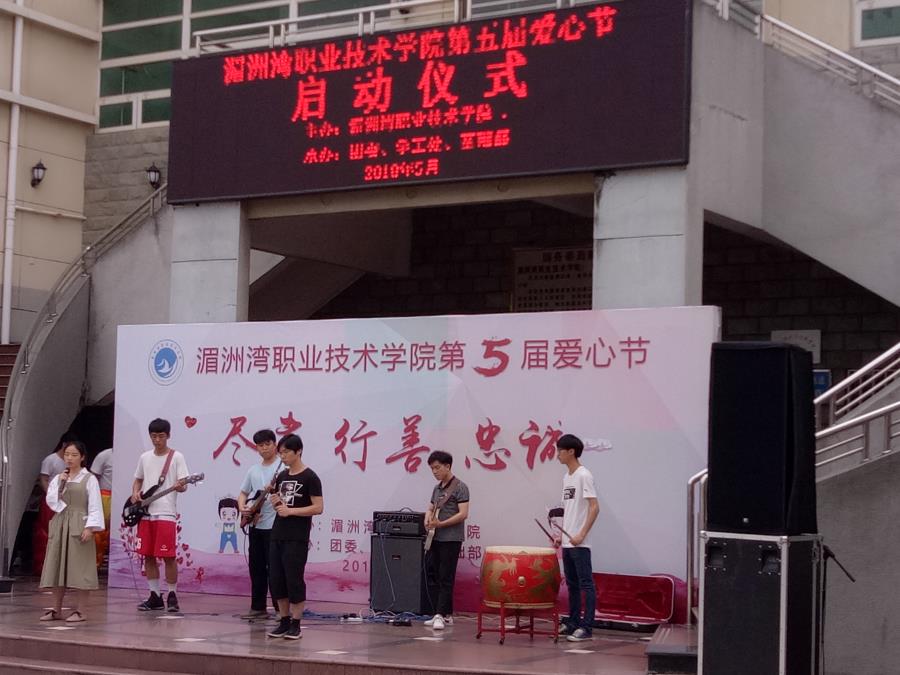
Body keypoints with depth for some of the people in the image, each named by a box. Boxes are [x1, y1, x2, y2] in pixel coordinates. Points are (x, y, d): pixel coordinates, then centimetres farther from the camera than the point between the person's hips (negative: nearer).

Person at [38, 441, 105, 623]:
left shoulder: (89, 479, -2)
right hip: (60, 524, 5)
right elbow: (51, 501, 1)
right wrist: (60, 483, -9)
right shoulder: (58, 478, 12)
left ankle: (80, 610, -2)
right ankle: (56, 609, 15)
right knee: (57, 567, 7)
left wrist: (90, 527, -17)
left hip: (79, 526, -5)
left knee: (79, 567, -6)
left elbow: (95, 506, -7)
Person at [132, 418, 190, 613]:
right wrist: (135, 492, 2)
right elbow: (138, 480, 23)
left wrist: (179, 486, -27)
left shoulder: (176, 457, -2)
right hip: (145, 513, 5)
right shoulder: (145, 457, 12)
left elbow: (183, 485, -4)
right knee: (148, 555, 5)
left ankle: (172, 596, 2)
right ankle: (155, 596, 13)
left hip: (166, 514, -5)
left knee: (168, 556, -8)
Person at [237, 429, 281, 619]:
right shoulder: (253, 470, 16)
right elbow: (243, 493, 22)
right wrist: (242, 507, 3)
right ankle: (258, 607, 17)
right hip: (255, 525, 7)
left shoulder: (282, 468, -6)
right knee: (256, 568, 10)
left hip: (274, 525, -7)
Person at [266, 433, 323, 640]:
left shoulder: (309, 478, -7)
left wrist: (290, 510, -17)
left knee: (294, 580, -5)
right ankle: (284, 621, 15)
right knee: (276, 581, 6)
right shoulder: (282, 476, 13)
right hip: (277, 535, 7)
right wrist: (274, 501, 1)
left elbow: (318, 507, -12)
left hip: (297, 538, -7)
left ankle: (295, 624, 3)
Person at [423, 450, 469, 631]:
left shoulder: (459, 487, -7)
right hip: (434, 539, 8)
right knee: (432, 577, 7)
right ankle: (446, 615, 13)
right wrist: (427, 520, 1)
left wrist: (440, 524, -20)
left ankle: (441, 615, -8)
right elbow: (430, 509, 25)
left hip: (451, 539, -8)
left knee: (445, 579, -8)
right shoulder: (437, 489, 17)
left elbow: (463, 514, -15)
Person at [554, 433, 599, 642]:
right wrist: (561, 535, 16)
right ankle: (573, 622, 21)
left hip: (579, 543, -9)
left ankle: (586, 627, -5)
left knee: (585, 585, -5)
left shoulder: (584, 476, -11)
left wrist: (581, 535, -21)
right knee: (572, 584, 14)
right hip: (567, 542, 9)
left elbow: (594, 507, -17)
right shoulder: (566, 477, 15)